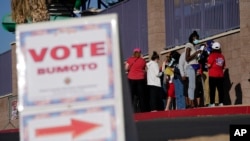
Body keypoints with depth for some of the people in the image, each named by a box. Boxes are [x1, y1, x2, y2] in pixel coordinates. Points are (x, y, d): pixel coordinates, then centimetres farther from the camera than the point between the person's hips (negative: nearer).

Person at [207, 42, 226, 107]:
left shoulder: (212, 55, -9)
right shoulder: (222, 56, 8)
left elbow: (209, 65, -13)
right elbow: (223, 66, 13)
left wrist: (207, 62, 7)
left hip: (213, 75, -5)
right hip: (220, 75, 5)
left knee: (212, 89, -3)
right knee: (220, 89, 5)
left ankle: (212, 103, -7)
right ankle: (221, 102, 3)